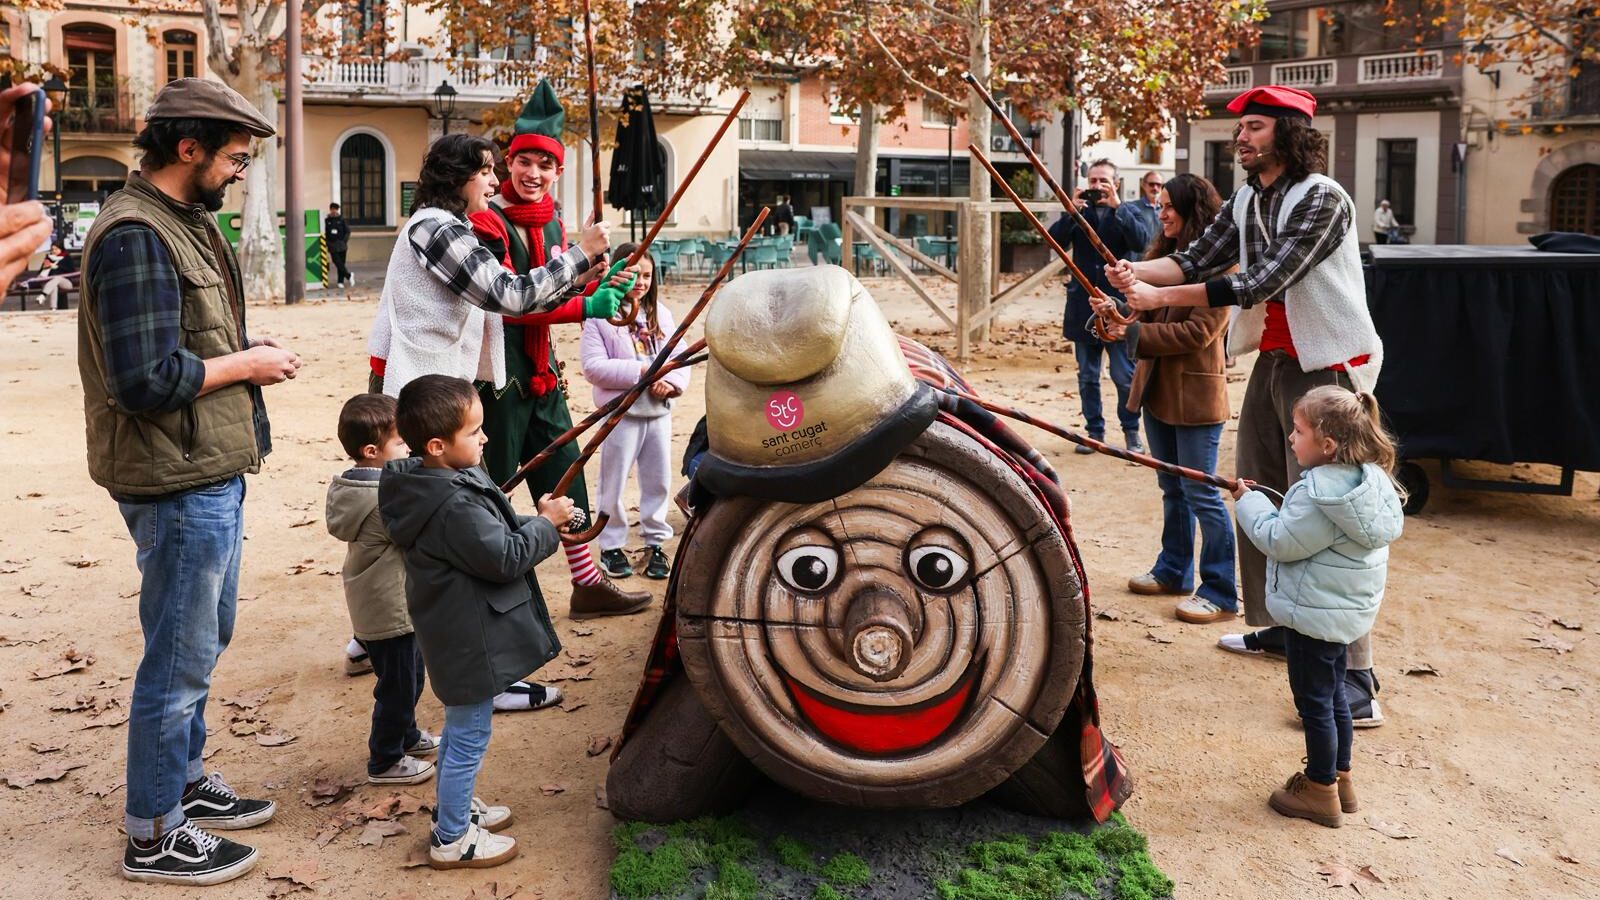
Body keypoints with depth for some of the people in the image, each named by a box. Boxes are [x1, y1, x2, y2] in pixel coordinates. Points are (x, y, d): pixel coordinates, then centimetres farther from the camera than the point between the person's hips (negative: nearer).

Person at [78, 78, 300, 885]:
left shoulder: (187, 221, 12)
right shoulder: (135, 236, -19)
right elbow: (144, 379, -26)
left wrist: (242, 349, 4)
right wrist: (245, 365, -14)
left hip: (213, 472, 10)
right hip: (179, 482, -10)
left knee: (204, 639, 22)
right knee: (180, 657, 1)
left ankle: (185, 781, 39)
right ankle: (153, 836, 16)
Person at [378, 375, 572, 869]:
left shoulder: (422, 483, 2)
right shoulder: (457, 506, -30)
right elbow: (506, 558, -25)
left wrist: (527, 523, 5)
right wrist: (547, 522, -13)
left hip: (454, 632, 10)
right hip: (471, 640, -10)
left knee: (460, 727, 26)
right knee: (470, 737, 5)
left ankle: (454, 806, 43)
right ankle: (452, 839, 19)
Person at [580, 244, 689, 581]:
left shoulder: (660, 314, 10)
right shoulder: (599, 315, -7)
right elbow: (593, 366, -14)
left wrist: (672, 382, -13)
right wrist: (640, 371, -19)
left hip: (659, 411, 5)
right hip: (621, 412, -5)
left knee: (658, 480, 10)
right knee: (613, 482, 4)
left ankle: (655, 543, 23)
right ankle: (611, 546, 17)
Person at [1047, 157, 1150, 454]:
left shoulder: (1127, 212, 4)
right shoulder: (1079, 213, 9)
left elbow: (1141, 243, -14)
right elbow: (1055, 240, -5)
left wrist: (1117, 206, -20)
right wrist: (1071, 210, -18)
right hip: (1083, 307, 3)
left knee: (1125, 376, -1)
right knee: (1087, 377, 9)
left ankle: (1131, 431, 13)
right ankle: (1094, 430, 20)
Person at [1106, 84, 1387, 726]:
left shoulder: (1322, 198, -17)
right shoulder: (1245, 201, 9)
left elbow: (1263, 281, -25)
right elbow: (1196, 260, 3)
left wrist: (1160, 297, -27)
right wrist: (1138, 273, -17)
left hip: (1325, 366, -9)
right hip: (1272, 359, 9)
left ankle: (1355, 678, -8)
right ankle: (1280, 626, 30)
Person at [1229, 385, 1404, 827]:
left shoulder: (1319, 494, -28)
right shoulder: (1370, 478, 1)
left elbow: (1279, 541, -21)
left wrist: (1249, 502, -8)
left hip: (1315, 613, -10)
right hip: (1346, 608, 10)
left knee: (1314, 701, 5)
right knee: (1332, 693, 22)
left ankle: (1320, 791, 17)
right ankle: (1339, 777, 35)